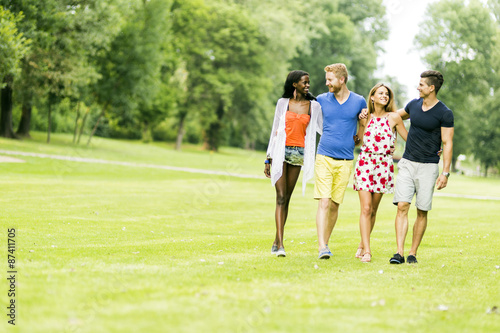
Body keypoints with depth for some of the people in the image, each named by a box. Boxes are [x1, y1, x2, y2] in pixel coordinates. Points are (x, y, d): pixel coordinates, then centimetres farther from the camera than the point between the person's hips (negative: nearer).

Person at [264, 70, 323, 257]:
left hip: (298, 153, 2)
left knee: (287, 198, 4)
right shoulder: (283, 103, 5)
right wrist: (268, 159, 6)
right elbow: (275, 131, 8)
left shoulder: (314, 106, 7)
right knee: (281, 197, -11)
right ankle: (280, 244, -17)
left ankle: (276, 242, 12)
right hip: (281, 152, -2)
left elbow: (323, 129, 9)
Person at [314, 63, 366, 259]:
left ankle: (326, 241, 20)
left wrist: (359, 139, 7)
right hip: (324, 158, -1)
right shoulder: (322, 100, 5)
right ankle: (322, 247, -17)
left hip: (345, 161, 1)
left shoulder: (359, 102, 3)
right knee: (324, 203, -11)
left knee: (335, 205, 6)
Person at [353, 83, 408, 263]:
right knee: (366, 208, -9)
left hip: (383, 166, 0)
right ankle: (367, 251, -11)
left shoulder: (394, 117, 1)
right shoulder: (366, 117, 7)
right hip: (365, 164, 0)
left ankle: (362, 245, 23)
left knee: (373, 210, 6)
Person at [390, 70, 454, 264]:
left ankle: (413, 253, 10)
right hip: (407, 163, 4)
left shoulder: (444, 114, -7)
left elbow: (447, 143, -7)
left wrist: (445, 173, -13)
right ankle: (399, 253, -12)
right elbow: (397, 115, 29)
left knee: (422, 212, 1)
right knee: (402, 206, -9)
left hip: (428, 167, -3)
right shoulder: (414, 105, 8)